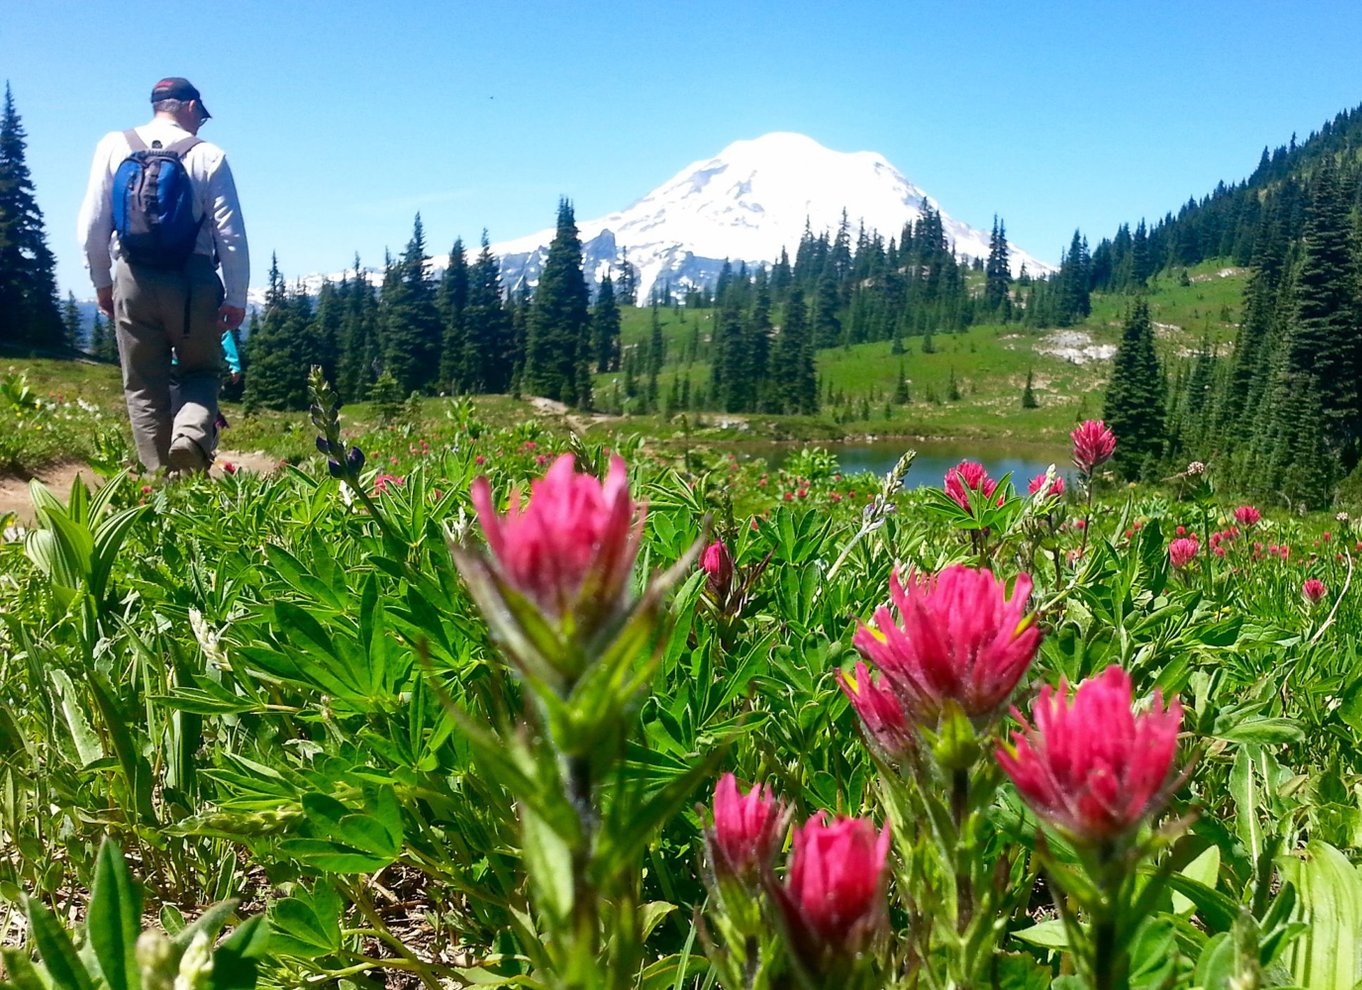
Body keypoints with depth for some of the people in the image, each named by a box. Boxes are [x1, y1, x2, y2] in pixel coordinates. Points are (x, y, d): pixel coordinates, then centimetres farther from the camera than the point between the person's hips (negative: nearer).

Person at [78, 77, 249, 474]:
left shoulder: (114, 146, 6)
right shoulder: (209, 156, 0)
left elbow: (92, 224, 5)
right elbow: (231, 233, -4)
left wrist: (101, 280, 16)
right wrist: (236, 298, 0)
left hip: (133, 278, 2)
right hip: (194, 279, -1)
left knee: (143, 385, 11)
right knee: (200, 372, 13)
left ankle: (158, 475, 10)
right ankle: (190, 435, -16)